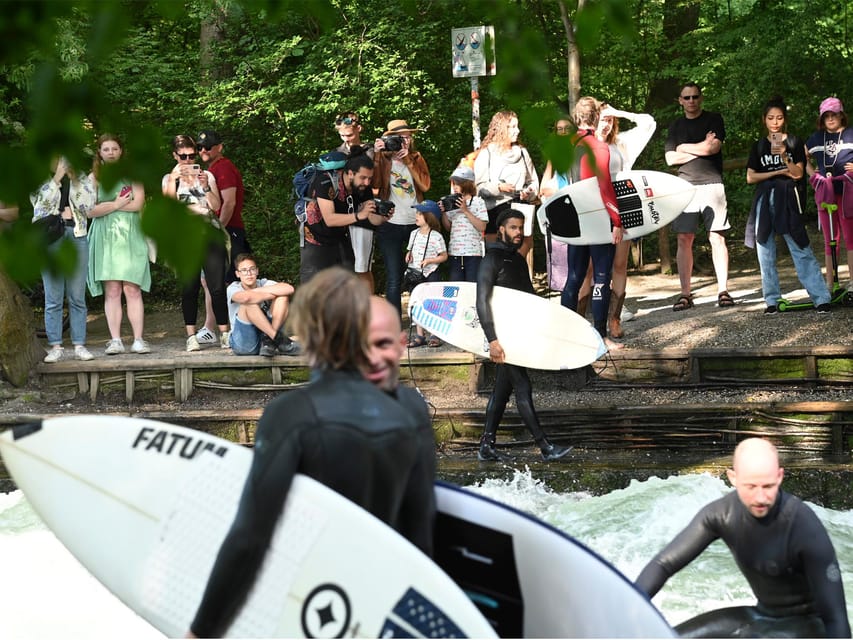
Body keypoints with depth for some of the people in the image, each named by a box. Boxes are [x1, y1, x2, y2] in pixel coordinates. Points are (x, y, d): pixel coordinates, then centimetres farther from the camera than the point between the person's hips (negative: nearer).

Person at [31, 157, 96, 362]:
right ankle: (55, 346, 2)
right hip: (49, 236, -1)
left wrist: (73, 179, -5)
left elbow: (88, 205, -1)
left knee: (77, 297, 1)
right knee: (53, 298, -2)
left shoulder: (82, 178, 12)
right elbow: (42, 202, -8)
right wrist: (57, 177, -10)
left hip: (77, 236, 1)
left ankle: (79, 345, 5)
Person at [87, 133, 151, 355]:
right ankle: (115, 341, -5)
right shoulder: (94, 177, 10)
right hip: (105, 238, 0)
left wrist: (106, 206, -2)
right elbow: (90, 210, -1)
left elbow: (138, 204, -4)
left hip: (130, 237, 0)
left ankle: (138, 340, -8)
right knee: (111, 290, -5)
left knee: (132, 289, -7)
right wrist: (117, 204, -5)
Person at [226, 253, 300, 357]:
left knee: (282, 297, -11)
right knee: (249, 303, -27)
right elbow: (245, 297, -32)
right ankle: (279, 339, -29)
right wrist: (271, 294, -16)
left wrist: (258, 290, -14)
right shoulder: (233, 288, -5)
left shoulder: (263, 284, 4)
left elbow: (289, 289, -16)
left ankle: (269, 341, -24)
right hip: (243, 343, -4)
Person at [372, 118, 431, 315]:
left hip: (415, 223, 3)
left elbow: (425, 185, -5)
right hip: (390, 225, -2)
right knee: (394, 279, -3)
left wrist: (408, 160, -9)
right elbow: (375, 184, -15)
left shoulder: (416, 158, 10)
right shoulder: (383, 158, 2)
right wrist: (376, 154, -19)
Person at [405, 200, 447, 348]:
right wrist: (408, 255, -2)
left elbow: (444, 256, -7)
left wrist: (429, 260, -19)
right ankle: (419, 335, 12)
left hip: (430, 274, -6)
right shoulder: (414, 234, 8)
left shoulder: (436, 236, -11)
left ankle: (434, 335, 3)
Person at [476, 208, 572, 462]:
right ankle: (545, 447, -6)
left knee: (502, 390, 10)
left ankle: (486, 446, 15)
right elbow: (482, 302, -17)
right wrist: (492, 339, -23)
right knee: (523, 389, -7)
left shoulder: (519, 260, 16)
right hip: (503, 335, -9)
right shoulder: (492, 260, -10)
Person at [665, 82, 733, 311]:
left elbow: (714, 147, -8)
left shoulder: (713, 120, 7)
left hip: (711, 184, -3)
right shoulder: (676, 127, 16)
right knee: (684, 240, -3)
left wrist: (684, 148, 2)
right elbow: (671, 159, 5)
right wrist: (701, 149, -3)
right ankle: (685, 294, -1)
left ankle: (723, 291, -4)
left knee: (717, 238, -6)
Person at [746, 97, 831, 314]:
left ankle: (821, 297, -10)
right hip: (764, 200, 3)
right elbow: (750, 177, 5)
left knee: (801, 249, -9)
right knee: (765, 252, 3)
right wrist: (779, 172, -4)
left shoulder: (794, 142, 5)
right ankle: (772, 300, 10)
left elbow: (798, 174, -2)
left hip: (787, 200, -3)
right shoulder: (759, 146, 11)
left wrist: (784, 156, -18)